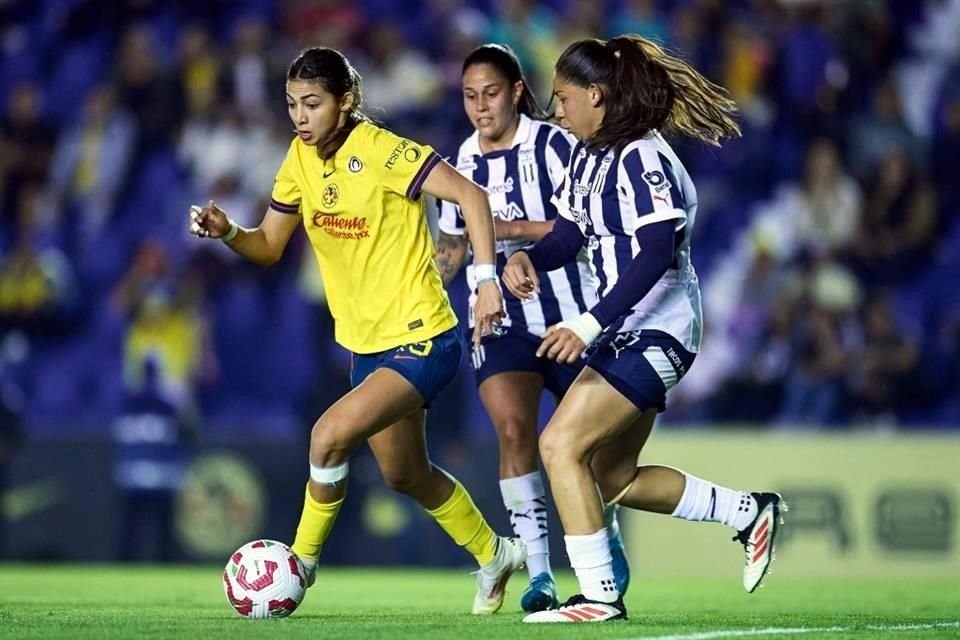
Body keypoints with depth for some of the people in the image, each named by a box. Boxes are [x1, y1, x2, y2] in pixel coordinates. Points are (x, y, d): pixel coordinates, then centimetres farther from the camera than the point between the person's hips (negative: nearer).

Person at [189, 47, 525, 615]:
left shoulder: (381, 151, -20)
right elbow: (269, 247, 9)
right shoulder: (301, 160, 2)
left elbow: (471, 196, -25)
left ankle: (302, 562, -2)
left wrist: (486, 279, -33)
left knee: (330, 436, -23)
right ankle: (494, 555, 42)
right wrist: (227, 232, -12)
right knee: (406, 475, 19)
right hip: (368, 345, 9)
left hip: (422, 341, -9)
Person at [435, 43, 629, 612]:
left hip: (568, 311, -3)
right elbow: (452, 249, 19)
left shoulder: (552, 144, -9)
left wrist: (516, 229, -22)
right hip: (501, 320, 3)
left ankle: (610, 549, 33)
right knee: (513, 429, -17)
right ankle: (539, 575, -16)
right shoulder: (463, 161, 8)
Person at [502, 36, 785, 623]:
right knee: (612, 479, 16)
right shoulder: (589, 156, 9)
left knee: (561, 444, -18)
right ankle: (751, 512, 29)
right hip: (625, 331, 10)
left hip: (655, 329, -10)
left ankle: (600, 596, -14)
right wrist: (529, 259, -10)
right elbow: (569, 234, 13)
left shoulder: (640, 158, -19)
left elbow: (655, 255, -27)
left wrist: (588, 326, -33)